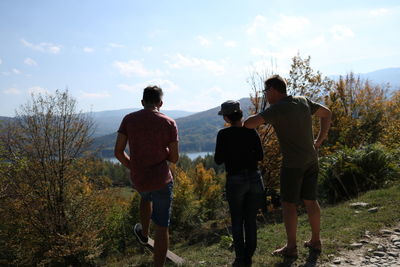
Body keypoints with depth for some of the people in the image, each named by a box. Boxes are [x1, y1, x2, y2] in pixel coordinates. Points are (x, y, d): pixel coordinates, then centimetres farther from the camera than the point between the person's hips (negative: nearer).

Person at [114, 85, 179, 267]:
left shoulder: (129, 119, -4)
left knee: (145, 197, 39)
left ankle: (144, 233, 58)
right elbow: (174, 158, -6)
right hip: (162, 181, -3)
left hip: (138, 180, 4)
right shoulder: (169, 123, -9)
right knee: (162, 227, 8)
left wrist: (132, 167, 13)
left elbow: (118, 152, -4)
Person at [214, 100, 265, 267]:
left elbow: (218, 160, -6)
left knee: (237, 221, 12)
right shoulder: (252, 132, 0)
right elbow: (260, 156, 8)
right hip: (255, 178, 3)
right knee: (251, 220, 14)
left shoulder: (224, 134, -10)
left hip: (235, 181, -3)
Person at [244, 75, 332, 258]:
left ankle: (291, 247, 10)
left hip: (292, 163, -7)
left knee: (288, 203, 4)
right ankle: (315, 242, 25)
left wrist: (242, 122, -2)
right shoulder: (303, 102, 5)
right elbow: (326, 113, 18)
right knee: (310, 201, 15)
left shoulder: (277, 109, -17)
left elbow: (249, 124, -27)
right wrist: (319, 141, 17)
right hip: (311, 160, 7)